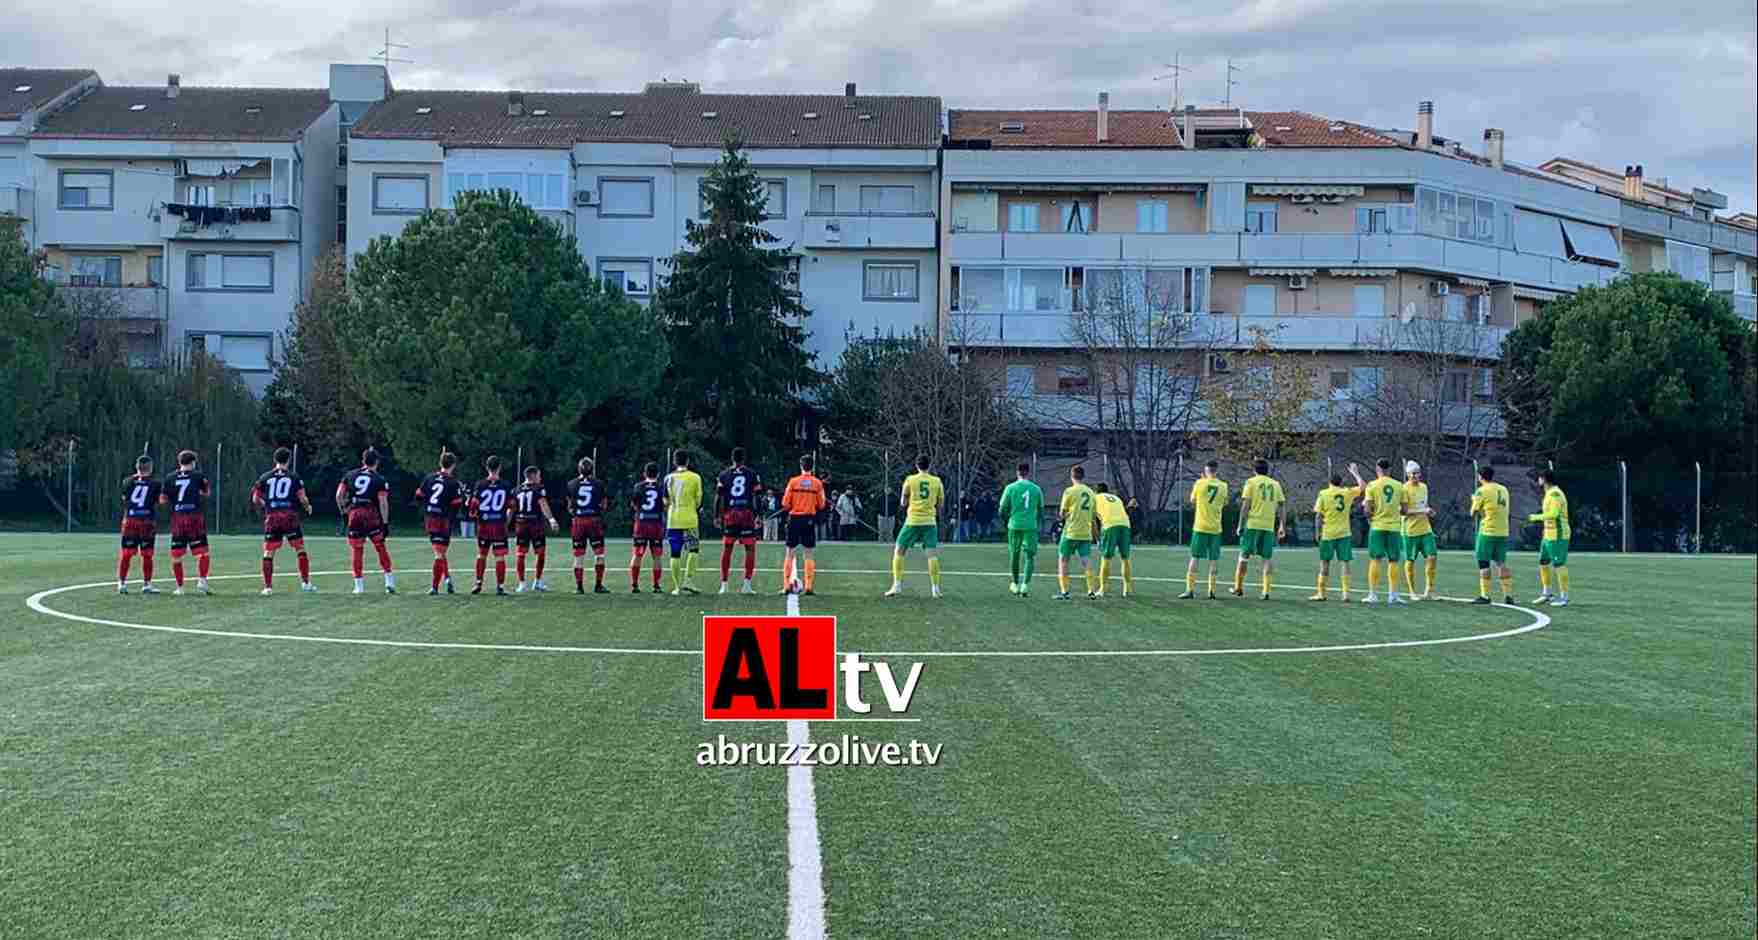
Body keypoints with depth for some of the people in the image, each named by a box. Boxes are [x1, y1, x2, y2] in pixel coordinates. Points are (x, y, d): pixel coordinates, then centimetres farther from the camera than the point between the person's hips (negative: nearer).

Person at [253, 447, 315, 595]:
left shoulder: (265, 477, 7)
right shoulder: (294, 477, 2)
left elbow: (255, 499, 8)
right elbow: (302, 499, -2)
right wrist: (308, 507, 19)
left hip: (271, 517, 1)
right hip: (290, 515, -1)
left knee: (268, 552, 5)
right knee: (300, 549, 10)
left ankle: (268, 586, 0)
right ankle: (305, 583, 10)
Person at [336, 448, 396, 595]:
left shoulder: (349, 475, 9)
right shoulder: (379, 480, 1)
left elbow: (338, 495, 5)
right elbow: (383, 502, -6)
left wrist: (343, 511, 16)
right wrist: (385, 522, -2)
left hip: (354, 514, 2)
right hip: (372, 514, -1)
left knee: (356, 550, 7)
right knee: (380, 547, 9)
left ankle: (359, 585, 8)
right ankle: (389, 581, 7)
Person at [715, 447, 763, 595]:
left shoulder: (724, 475, 6)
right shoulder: (751, 474, 3)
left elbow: (718, 497, 3)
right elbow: (757, 496, -1)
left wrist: (717, 516, 7)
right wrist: (757, 516, 3)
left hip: (729, 514, 2)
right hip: (747, 513, -2)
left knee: (727, 548, 8)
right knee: (750, 548, 5)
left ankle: (724, 585, 7)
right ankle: (747, 584, -3)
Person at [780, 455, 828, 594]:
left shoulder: (793, 481, -3)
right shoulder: (817, 483, -1)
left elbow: (785, 504, -2)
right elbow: (821, 505, 2)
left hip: (794, 518, 0)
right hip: (810, 519, 0)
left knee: (789, 554, 7)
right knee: (808, 554, 6)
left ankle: (787, 586, 3)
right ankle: (808, 587, 0)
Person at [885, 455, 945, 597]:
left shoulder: (910, 480, 0)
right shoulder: (937, 481, 4)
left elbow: (903, 502, 7)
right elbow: (940, 503, 10)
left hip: (913, 521, -1)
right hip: (930, 521, 1)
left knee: (898, 552, 9)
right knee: (932, 555, 4)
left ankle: (897, 586, 2)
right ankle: (935, 588, -2)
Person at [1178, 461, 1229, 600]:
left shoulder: (1200, 483, -5)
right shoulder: (1223, 486, 0)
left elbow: (1192, 500, 11)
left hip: (1200, 527, -2)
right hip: (1216, 528, 2)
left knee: (1195, 557, 1)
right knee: (1214, 560, 6)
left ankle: (1190, 590, -4)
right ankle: (1211, 591, 5)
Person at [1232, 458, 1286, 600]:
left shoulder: (1251, 482, 1)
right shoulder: (1275, 484, 11)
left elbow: (1245, 505, -5)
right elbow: (1282, 506, 8)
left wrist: (1241, 525, -3)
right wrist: (1282, 526, 10)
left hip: (1252, 524, -2)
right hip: (1269, 526, 2)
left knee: (1244, 555, 7)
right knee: (1268, 558, 6)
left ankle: (1238, 588, 12)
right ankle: (1266, 591, 0)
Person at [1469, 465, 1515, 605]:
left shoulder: (1482, 491, -8)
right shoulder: (1503, 489, 11)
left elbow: (1473, 513, -3)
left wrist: (1474, 501, 17)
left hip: (1487, 531, -6)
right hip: (1503, 532, 6)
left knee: (1483, 563, 0)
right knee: (1501, 563, 11)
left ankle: (1484, 595, -1)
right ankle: (1508, 595, 8)